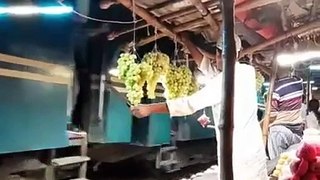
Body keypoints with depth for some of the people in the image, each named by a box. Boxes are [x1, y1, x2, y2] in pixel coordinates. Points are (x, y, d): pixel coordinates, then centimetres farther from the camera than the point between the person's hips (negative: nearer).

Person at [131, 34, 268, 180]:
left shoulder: (222, 81, -19)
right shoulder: (248, 71, 2)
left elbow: (190, 104, -23)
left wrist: (149, 109, -20)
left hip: (236, 152, -7)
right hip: (255, 146, 7)